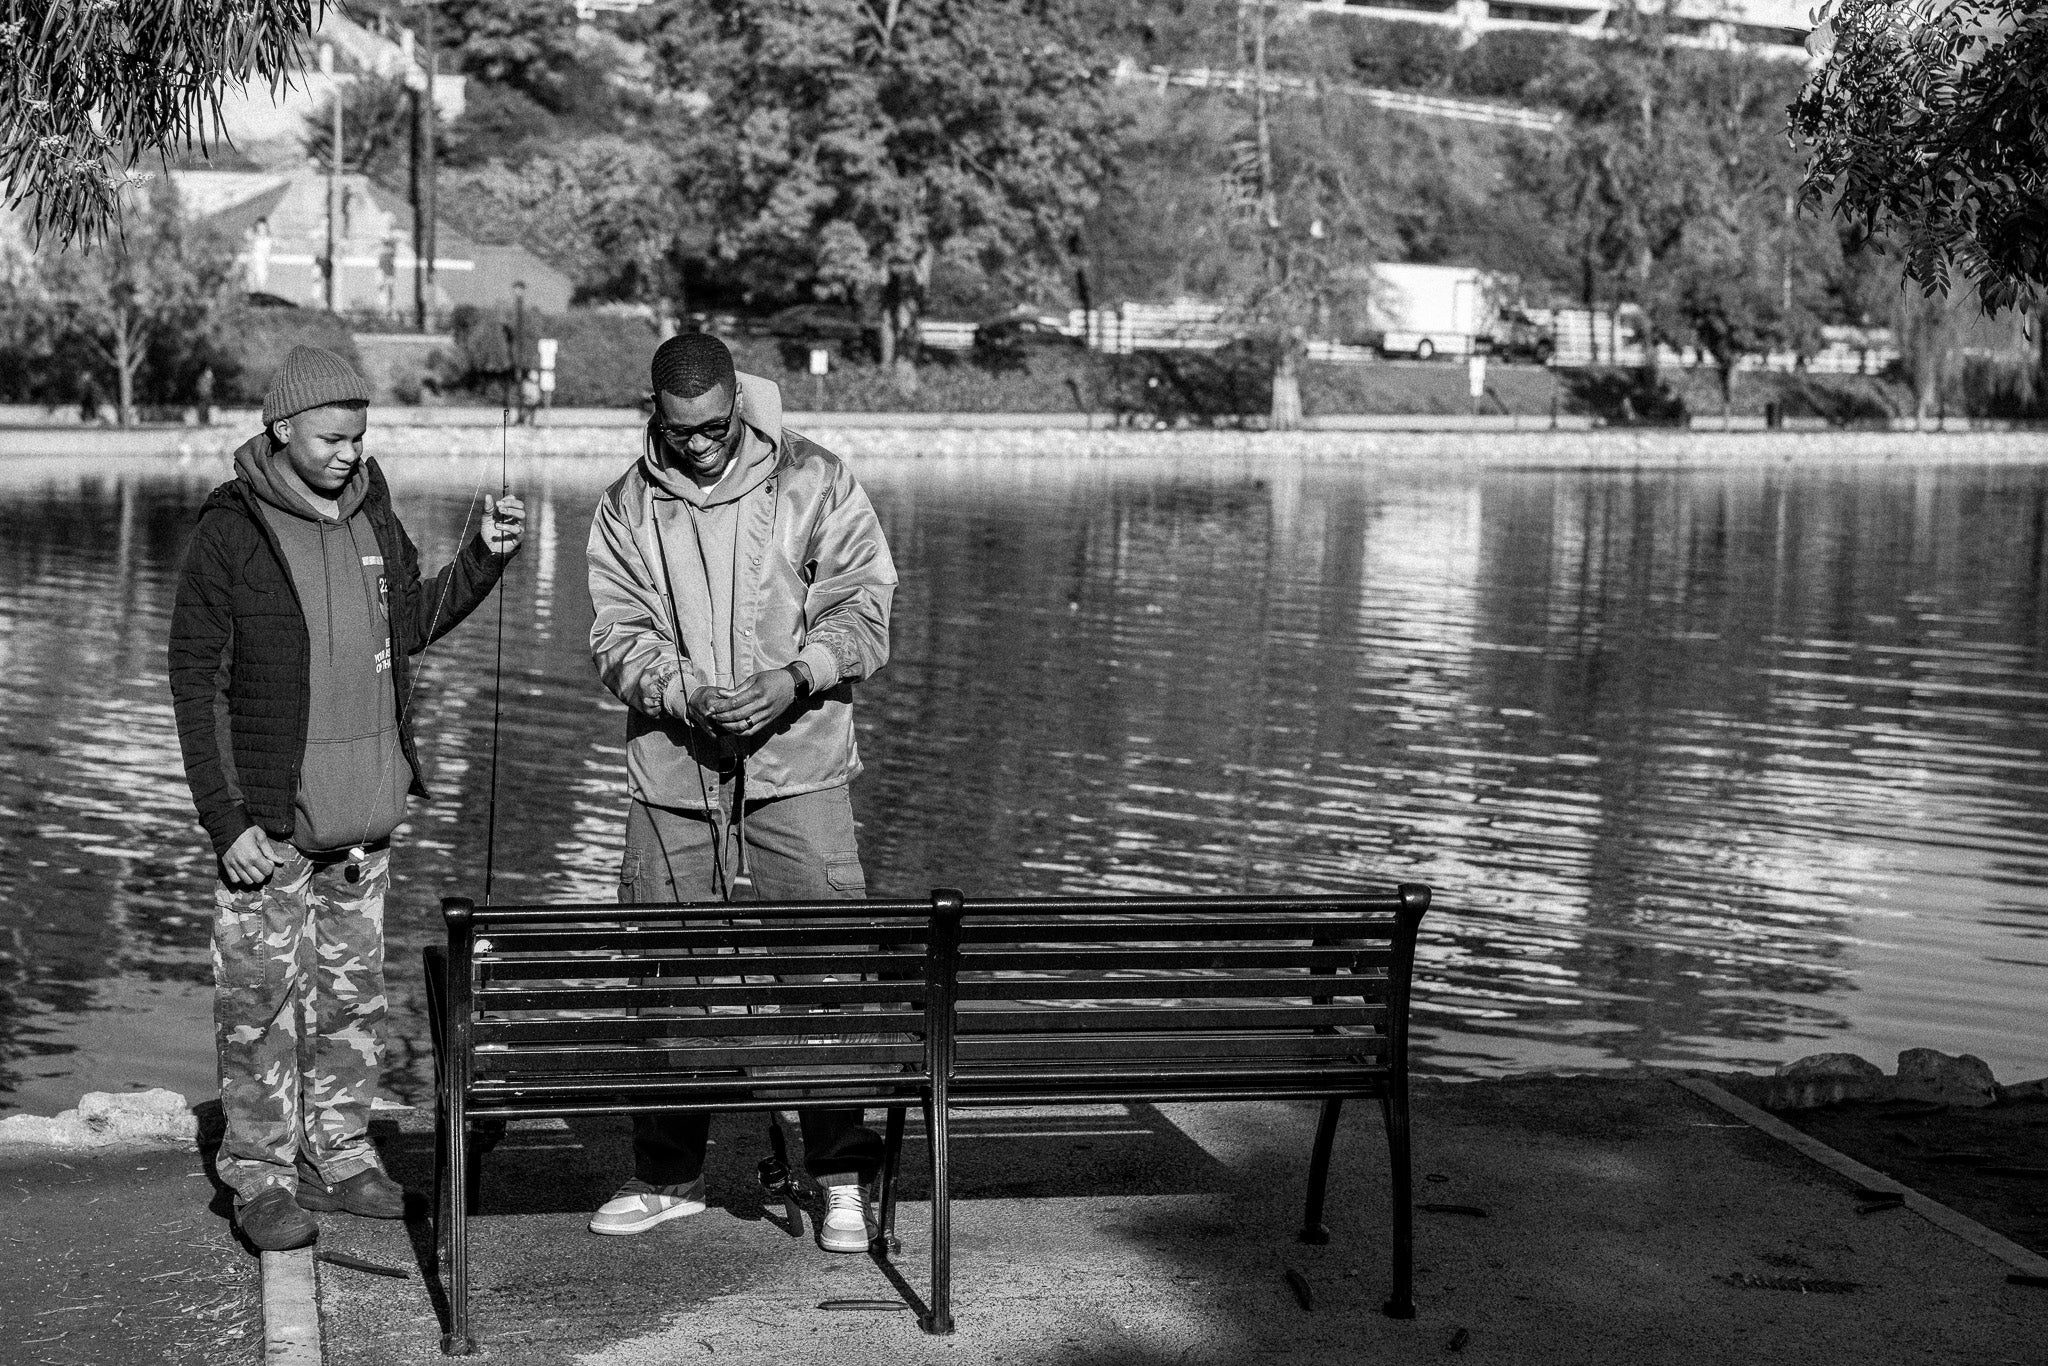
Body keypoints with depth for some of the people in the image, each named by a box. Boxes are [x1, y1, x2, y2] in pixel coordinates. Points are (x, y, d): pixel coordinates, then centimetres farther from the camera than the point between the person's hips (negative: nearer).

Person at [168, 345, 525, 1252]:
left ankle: (338, 1155, 25)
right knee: (262, 998, 0)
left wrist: (485, 559, 6)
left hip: (365, 809, 6)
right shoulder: (231, 530, -10)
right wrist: (227, 820, -15)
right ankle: (261, 1177, 11)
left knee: (353, 995, 13)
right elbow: (196, 682, -10)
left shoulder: (371, 513, 7)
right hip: (270, 818, -6)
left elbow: (412, 622, 22)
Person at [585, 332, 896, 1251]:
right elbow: (617, 639, -1)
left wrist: (795, 677, -20)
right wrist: (685, 695, -19)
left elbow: (861, 608, -3)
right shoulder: (625, 510, 5)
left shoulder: (813, 482, 0)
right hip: (673, 770, 2)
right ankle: (667, 1176, 21)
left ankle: (843, 1178, 3)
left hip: (797, 762, -2)